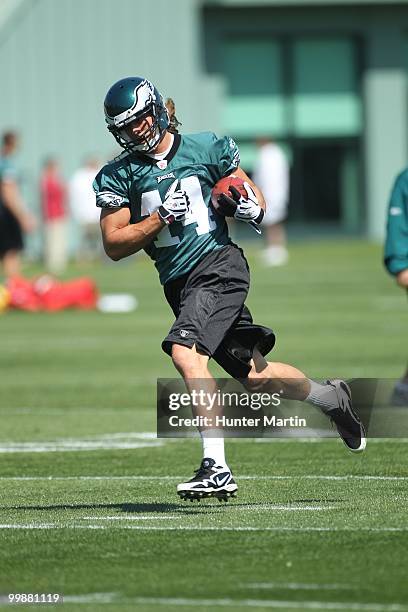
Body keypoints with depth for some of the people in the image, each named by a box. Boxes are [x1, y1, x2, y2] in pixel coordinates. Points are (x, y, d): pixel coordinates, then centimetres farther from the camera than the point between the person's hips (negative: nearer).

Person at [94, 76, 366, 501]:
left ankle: (216, 467, -28)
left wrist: (252, 208, -10)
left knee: (186, 353, -26)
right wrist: (162, 218, -13)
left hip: (218, 264, -4)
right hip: (178, 284, 4)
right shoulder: (117, 176, 5)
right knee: (255, 377, 9)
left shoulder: (205, 148, 3)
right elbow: (114, 246, -1)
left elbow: (251, 195, 14)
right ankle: (331, 398, 36)